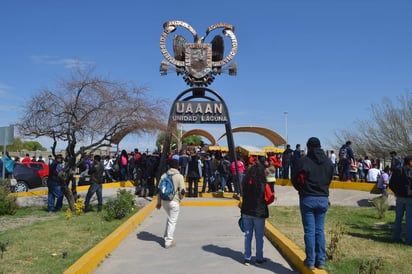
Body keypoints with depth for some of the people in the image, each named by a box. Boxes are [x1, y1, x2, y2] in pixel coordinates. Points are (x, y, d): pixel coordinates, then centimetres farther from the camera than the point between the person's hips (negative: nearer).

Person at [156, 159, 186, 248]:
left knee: (169, 218, 26)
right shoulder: (179, 176, -9)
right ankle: (169, 242, 7)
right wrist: (179, 198, 6)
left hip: (164, 201, 5)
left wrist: (159, 202, 13)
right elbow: (182, 191, -14)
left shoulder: (164, 176, 5)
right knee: (172, 221, 4)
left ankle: (166, 237, 31)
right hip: (174, 202, -5)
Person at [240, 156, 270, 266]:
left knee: (248, 236, 13)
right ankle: (259, 258, 20)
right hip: (259, 213, -3)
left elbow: (244, 195, 4)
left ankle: (247, 258, 18)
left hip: (246, 212, 3)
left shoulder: (245, 182, -4)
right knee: (259, 237, 10)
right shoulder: (262, 184, -14)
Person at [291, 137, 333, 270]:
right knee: (320, 230, 11)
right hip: (323, 199, 4)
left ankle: (310, 261, 6)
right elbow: (329, 179, 10)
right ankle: (321, 260, 14)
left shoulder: (303, 161, -12)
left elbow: (294, 179, -5)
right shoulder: (328, 162, 3)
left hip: (307, 199, -4)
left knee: (309, 231, 2)